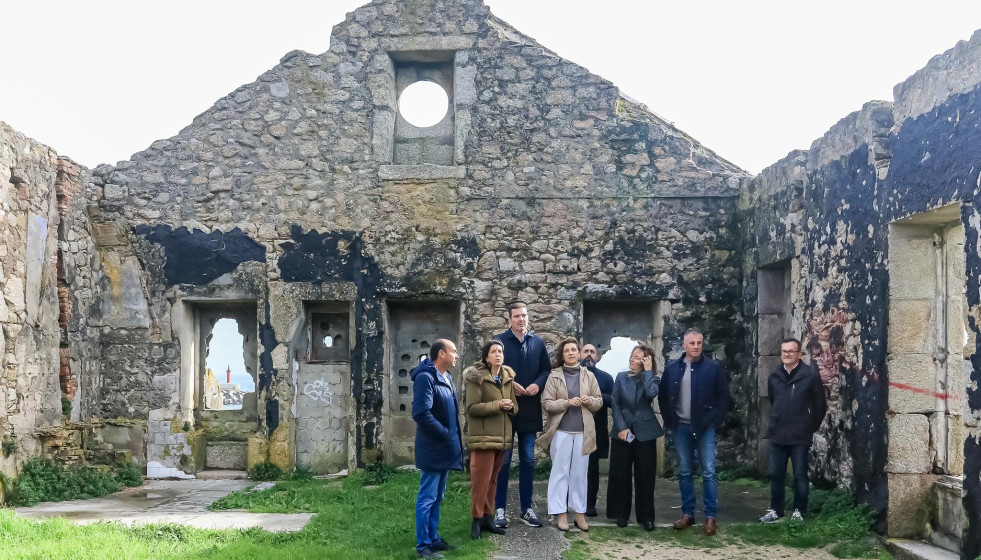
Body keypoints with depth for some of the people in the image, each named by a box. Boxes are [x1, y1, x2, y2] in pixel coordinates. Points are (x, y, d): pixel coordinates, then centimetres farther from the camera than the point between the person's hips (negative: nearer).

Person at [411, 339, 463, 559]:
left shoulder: (446, 378, 11)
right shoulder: (425, 377, -18)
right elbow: (421, 414, -27)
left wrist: (454, 437, 8)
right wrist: (446, 434, -18)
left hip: (445, 448, 9)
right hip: (432, 449, -9)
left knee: (437, 498, 17)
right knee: (427, 498, -2)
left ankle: (433, 538, 26)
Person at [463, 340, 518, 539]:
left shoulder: (507, 378, 12)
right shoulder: (476, 377, -8)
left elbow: (514, 406, 18)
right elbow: (471, 408, -15)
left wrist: (511, 407, -6)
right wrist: (497, 405, -20)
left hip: (501, 436, 6)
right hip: (483, 436, -6)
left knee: (493, 479, 12)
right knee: (481, 479, -7)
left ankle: (488, 518, 19)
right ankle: (477, 520, 0)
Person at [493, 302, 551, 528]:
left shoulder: (538, 343, 8)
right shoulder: (499, 341, -2)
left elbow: (547, 370, 10)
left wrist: (538, 384, -9)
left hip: (530, 409, 3)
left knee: (528, 460, 9)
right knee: (503, 460, 2)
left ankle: (527, 508, 17)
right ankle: (500, 509, 10)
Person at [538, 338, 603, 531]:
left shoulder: (589, 376, 8)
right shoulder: (554, 376, 0)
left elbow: (599, 401, 11)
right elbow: (546, 403, -4)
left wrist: (589, 401, -10)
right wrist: (567, 402, -17)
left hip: (583, 431, 2)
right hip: (561, 430, -2)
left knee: (580, 473, 5)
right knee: (560, 472, 1)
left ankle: (580, 513, 11)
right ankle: (561, 513, 6)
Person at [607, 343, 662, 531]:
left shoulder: (653, 378, 2)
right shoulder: (621, 377, 7)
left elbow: (652, 393, -21)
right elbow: (615, 404, 2)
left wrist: (648, 371, -12)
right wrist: (621, 428, -8)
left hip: (645, 432, -1)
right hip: (622, 431, 1)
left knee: (645, 476, 1)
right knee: (620, 474, 3)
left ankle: (646, 516, 9)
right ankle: (621, 514, 13)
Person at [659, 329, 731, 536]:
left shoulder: (714, 367, -3)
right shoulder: (671, 368, 4)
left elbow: (724, 397, -2)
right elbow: (663, 397, 11)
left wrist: (713, 420, -9)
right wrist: (669, 421, 3)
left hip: (705, 427, -3)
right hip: (680, 428, 3)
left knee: (709, 472, -3)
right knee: (684, 472, 9)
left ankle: (710, 516, 2)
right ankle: (687, 513, 17)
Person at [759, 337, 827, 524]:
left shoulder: (811, 375, -9)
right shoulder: (774, 376, 6)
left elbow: (820, 405, -3)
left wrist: (812, 427, 2)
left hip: (800, 436, -4)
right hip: (777, 435, 5)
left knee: (800, 475, 3)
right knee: (776, 474, 9)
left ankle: (799, 511, 14)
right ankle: (775, 510, 20)